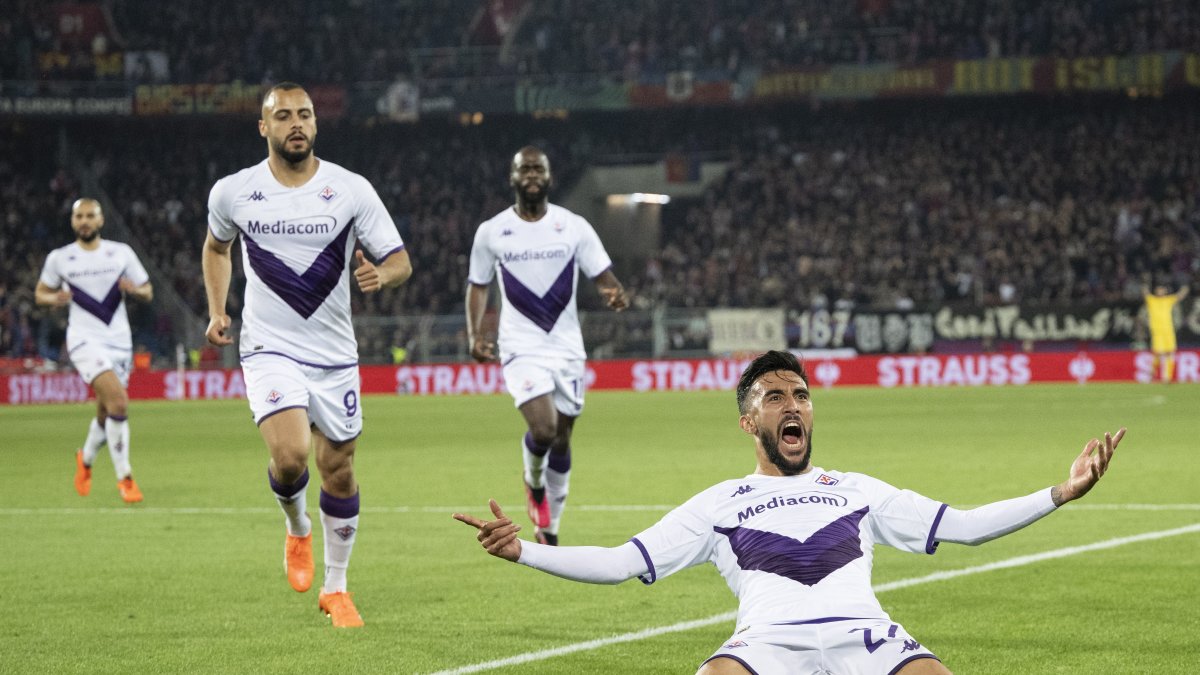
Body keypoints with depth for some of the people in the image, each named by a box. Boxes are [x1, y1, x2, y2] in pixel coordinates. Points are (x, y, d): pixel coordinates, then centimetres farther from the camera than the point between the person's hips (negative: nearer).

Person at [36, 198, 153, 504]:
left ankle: (86, 458, 42)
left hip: (119, 340, 3)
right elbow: (40, 293, 15)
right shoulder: (59, 258, 3)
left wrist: (134, 289, -11)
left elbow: (148, 292, 12)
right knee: (118, 401, -22)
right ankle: (124, 477, -15)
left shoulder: (121, 253, 7)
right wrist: (55, 298, -8)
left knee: (107, 414, 10)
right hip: (85, 339, -3)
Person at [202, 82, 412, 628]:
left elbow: (401, 261, -3)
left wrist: (381, 275, -26)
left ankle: (335, 588, 26)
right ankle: (297, 531, 12)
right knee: (290, 454, -23)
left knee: (338, 470, 7)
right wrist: (217, 311, 8)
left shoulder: (351, 190, -5)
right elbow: (216, 248, 19)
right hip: (270, 350, -1)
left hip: (335, 354, 1)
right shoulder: (232, 193, -2)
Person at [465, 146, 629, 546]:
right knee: (543, 428, -22)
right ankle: (533, 481, 13)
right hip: (522, 347, -2)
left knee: (561, 440, 7)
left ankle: (549, 532, 23)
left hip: (567, 347, 2)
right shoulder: (491, 232, 1)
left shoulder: (574, 227, 1)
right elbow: (477, 285, 11)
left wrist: (615, 294, -22)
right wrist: (474, 334, -2)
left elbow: (602, 275, 2)